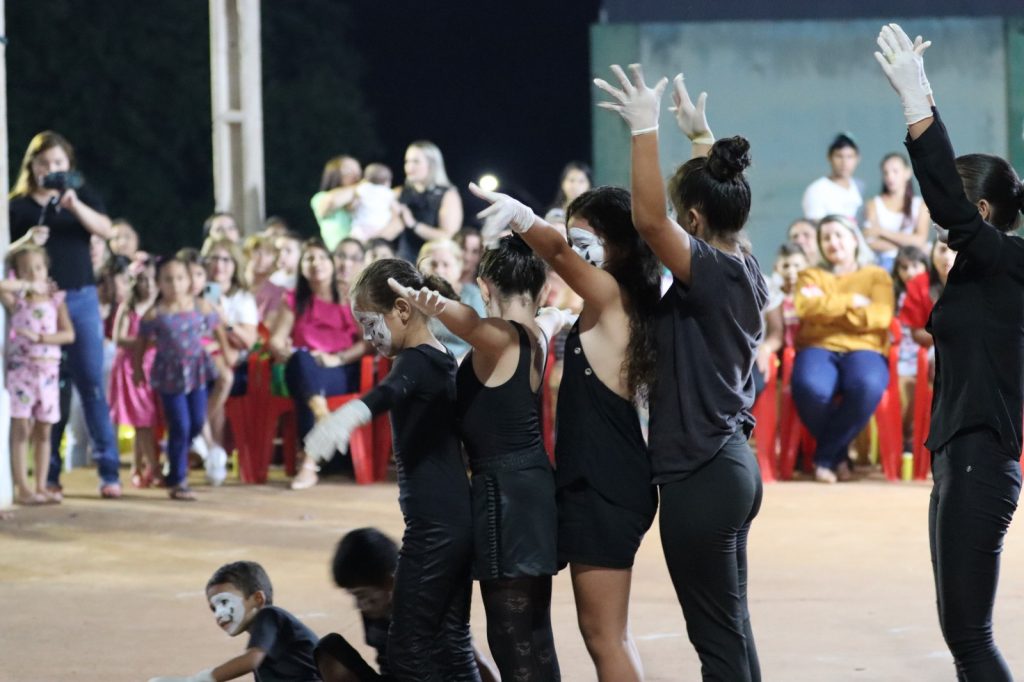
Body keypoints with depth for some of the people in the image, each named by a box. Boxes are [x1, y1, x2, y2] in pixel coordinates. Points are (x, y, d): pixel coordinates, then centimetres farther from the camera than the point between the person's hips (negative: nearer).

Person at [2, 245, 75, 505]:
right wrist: (25, 285, -11)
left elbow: (69, 334, -4)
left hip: (48, 369, 3)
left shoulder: (56, 300, 6)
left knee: (43, 431, 6)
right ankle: (22, 489, -7)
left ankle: (41, 487, 11)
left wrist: (39, 337, -15)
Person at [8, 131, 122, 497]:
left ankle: (108, 470, -4)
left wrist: (75, 206, -24)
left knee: (92, 384, -3)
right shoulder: (18, 205, 5)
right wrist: (26, 241, -17)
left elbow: (106, 230, -9)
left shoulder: (83, 195, 7)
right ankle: (49, 472, 7)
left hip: (80, 298, 0)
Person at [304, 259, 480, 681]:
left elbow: (389, 392, -40)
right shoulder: (445, 361, 14)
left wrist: (352, 413, -60)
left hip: (432, 527, -10)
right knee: (451, 645, 12)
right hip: (460, 519, 10)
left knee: (407, 648, -8)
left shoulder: (415, 362, -16)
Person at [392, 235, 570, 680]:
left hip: (506, 496, -9)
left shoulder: (500, 337, -12)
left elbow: (470, 322, -36)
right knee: (532, 640, 13)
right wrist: (558, 316, 64)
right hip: (533, 489, 9)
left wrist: (429, 305, -58)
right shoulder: (536, 334, 13)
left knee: (514, 643, -11)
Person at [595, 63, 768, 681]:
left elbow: (648, 217, -31)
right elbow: (722, 195, 25)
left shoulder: (711, 271, -17)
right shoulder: (746, 269, 6)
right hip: (731, 464, 9)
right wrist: (700, 134, 33)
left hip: (702, 475, -9)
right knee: (730, 629, 15)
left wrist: (646, 129, -27)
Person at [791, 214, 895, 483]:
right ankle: (838, 455, -9)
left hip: (863, 350, -1)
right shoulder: (812, 275, 21)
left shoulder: (877, 276, 17)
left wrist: (827, 307, -2)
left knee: (868, 387, -39)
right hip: (818, 348, 1)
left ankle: (825, 456, -18)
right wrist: (851, 301, -3)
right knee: (810, 388, -38)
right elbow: (806, 308, -2)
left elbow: (880, 317, -3)